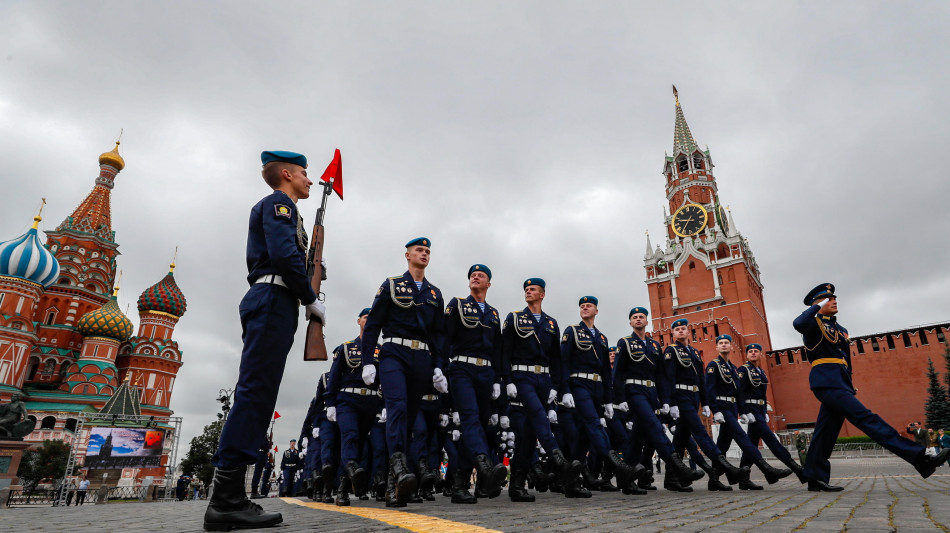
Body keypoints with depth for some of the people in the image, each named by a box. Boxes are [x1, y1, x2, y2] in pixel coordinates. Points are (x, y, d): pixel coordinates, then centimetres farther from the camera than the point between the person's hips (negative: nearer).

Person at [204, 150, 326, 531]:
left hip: (267, 305, 10)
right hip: (274, 300, -10)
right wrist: (311, 299, -10)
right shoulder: (278, 203, 0)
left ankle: (228, 499, 6)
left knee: (255, 395, 5)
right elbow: (283, 254, -16)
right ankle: (226, 500, -15)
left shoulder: (276, 209, 31)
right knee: (255, 391, -15)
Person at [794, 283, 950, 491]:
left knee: (826, 430, 5)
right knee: (866, 418, -13)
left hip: (839, 381, 9)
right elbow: (798, 323, -28)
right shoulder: (814, 323, -1)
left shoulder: (840, 329, 24)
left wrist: (850, 387, 18)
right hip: (826, 380, -9)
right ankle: (919, 458, -16)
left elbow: (846, 360, 25)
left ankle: (816, 478, 6)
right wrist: (817, 307, -13)